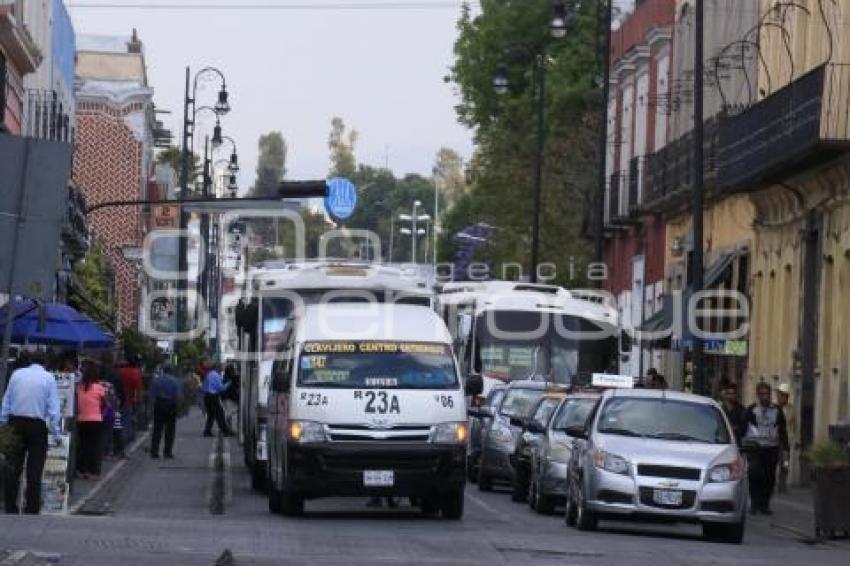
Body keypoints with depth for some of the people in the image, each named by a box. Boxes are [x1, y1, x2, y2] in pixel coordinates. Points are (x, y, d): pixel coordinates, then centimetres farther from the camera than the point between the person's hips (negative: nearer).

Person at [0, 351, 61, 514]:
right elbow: (53, 408, -6)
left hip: (16, 422, 2)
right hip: (37, 425, -2)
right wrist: (55, 431, -1)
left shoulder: (17, 374, 5)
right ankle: (31, 510, 1)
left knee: (13, 467, 9)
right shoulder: (48, 378, -3)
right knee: (34, 470, 2)